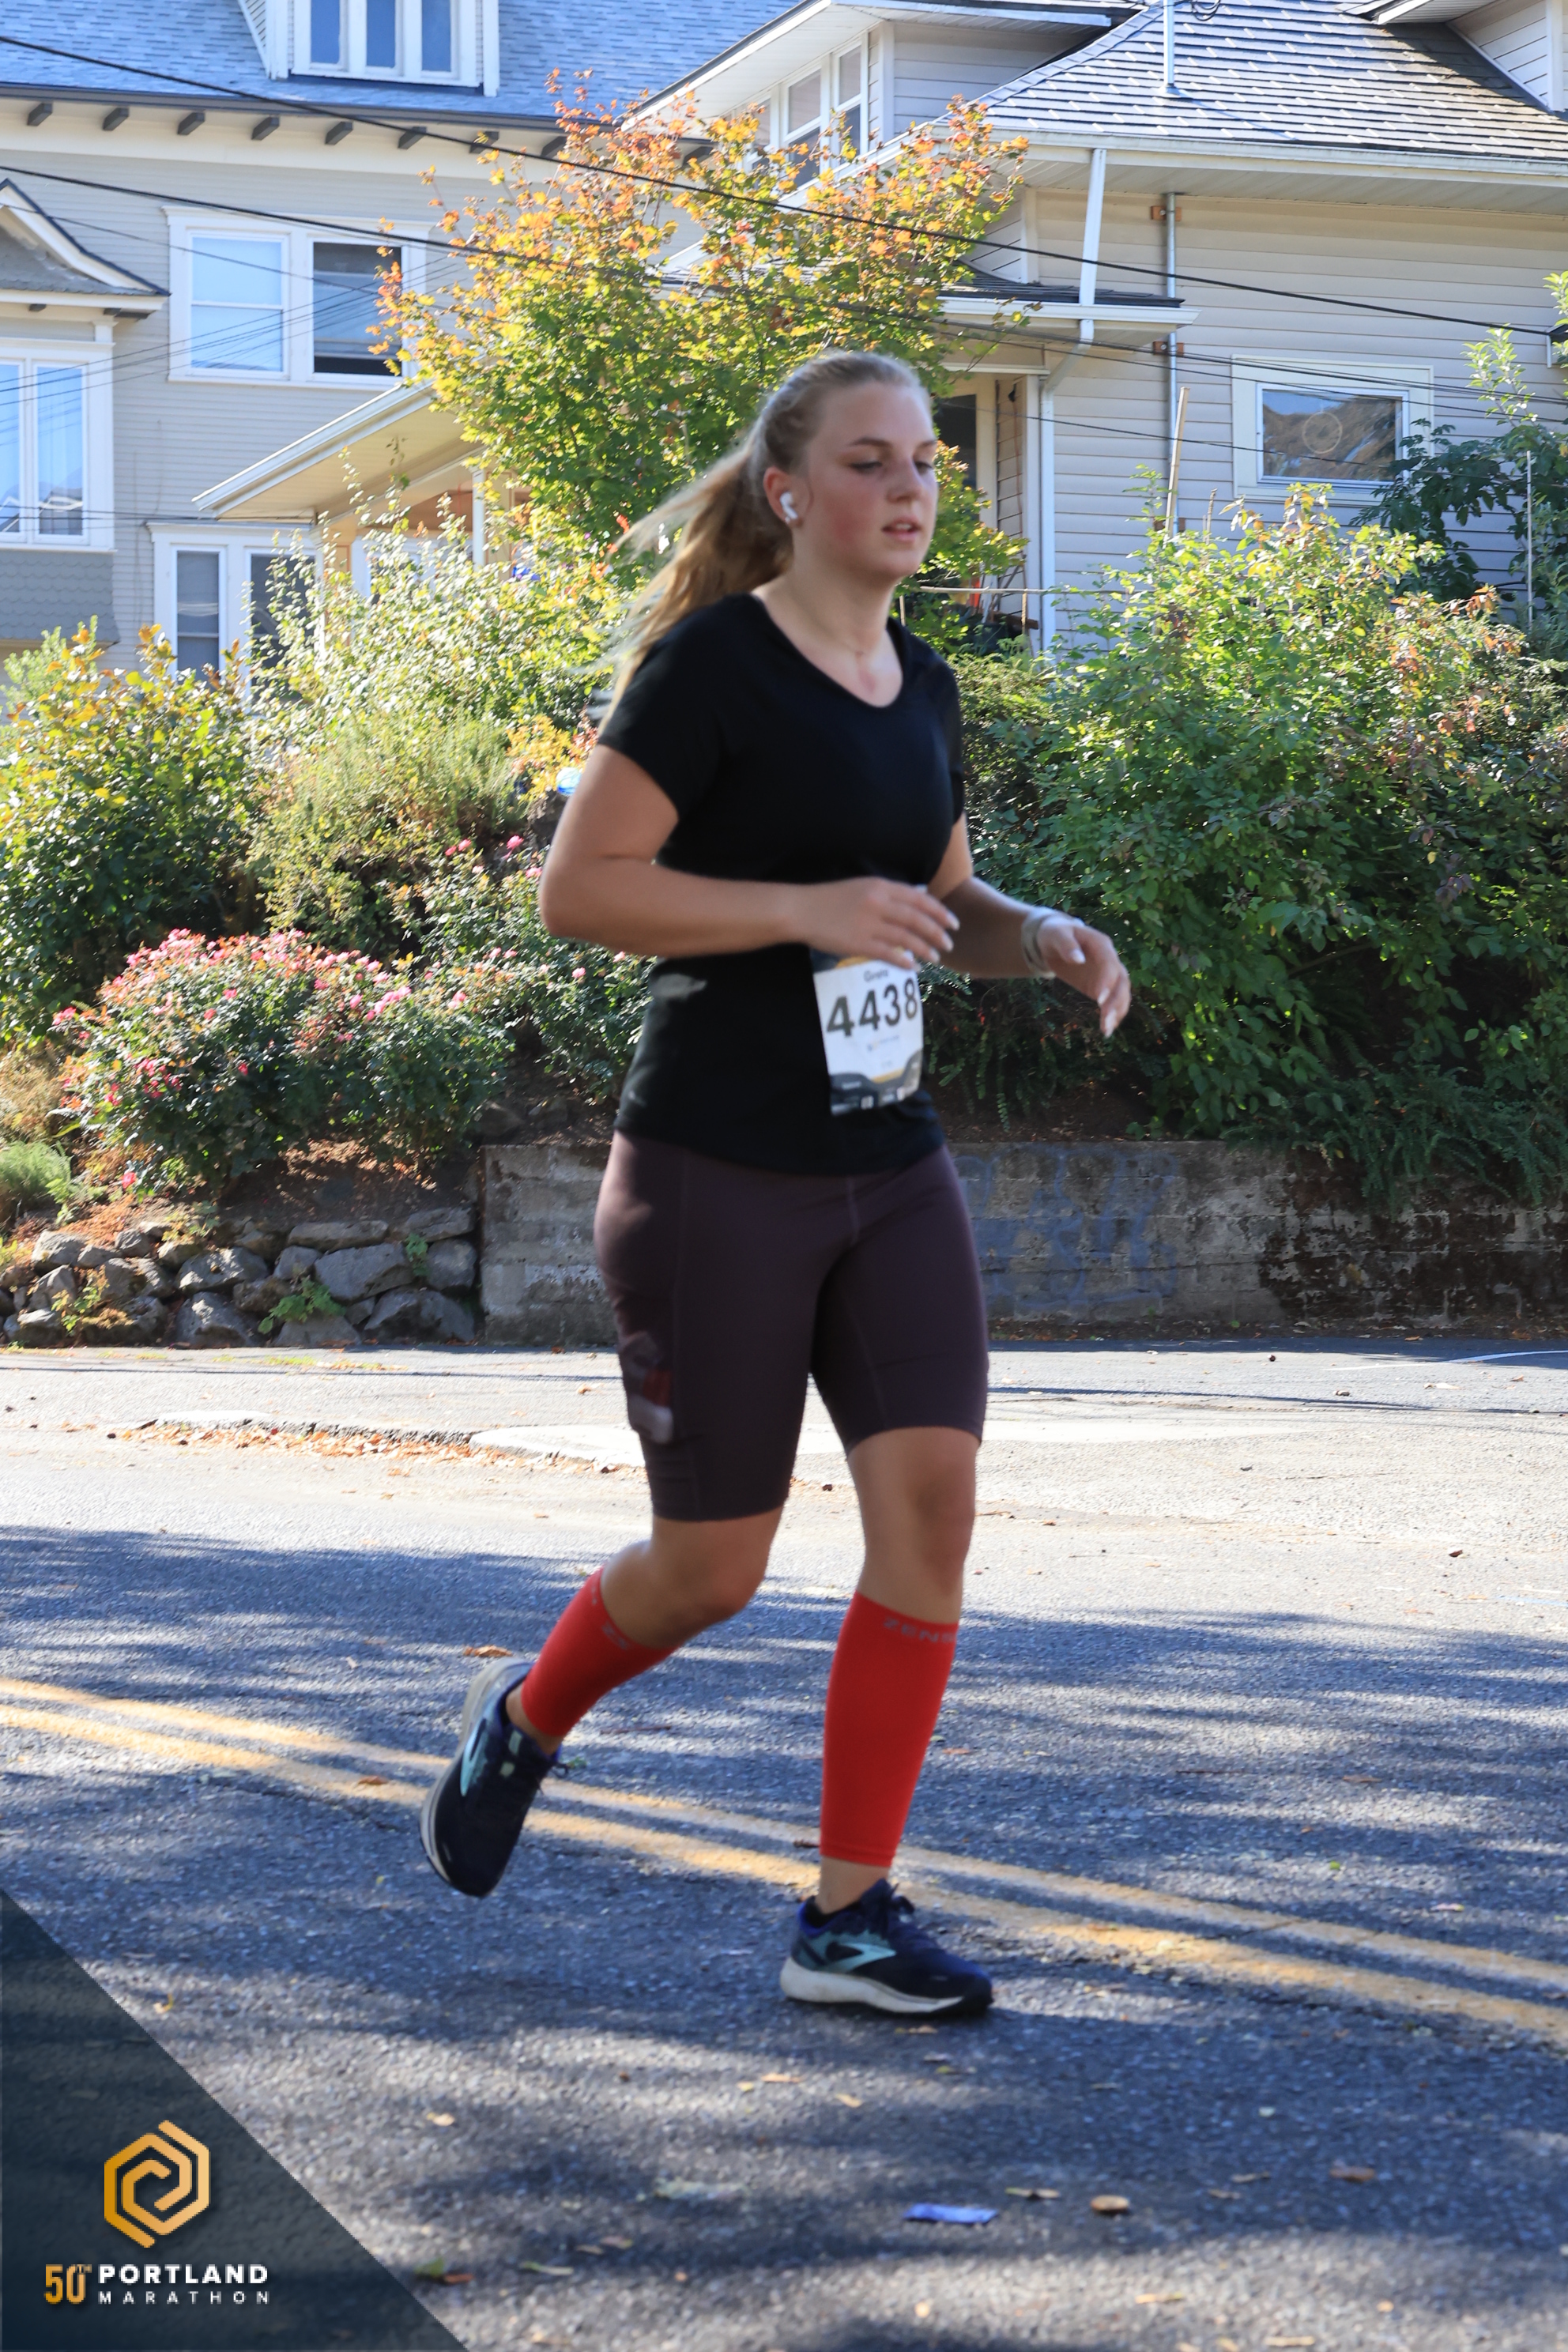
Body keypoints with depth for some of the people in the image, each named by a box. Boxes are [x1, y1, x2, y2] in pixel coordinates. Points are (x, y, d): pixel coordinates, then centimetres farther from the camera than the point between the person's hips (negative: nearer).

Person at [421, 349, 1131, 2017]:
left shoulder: (921, 688, 10)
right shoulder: (713, 664, -11)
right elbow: (576, 886, -16)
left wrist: (1040, 937, 3)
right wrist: (806, 908, -25)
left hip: (892, 1170, 6)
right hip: (717, 1175, -6)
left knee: (931, 1501, -7)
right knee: (713, 1565, 3)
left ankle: (849, 1913, 2)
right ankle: (521, 1722, 35)